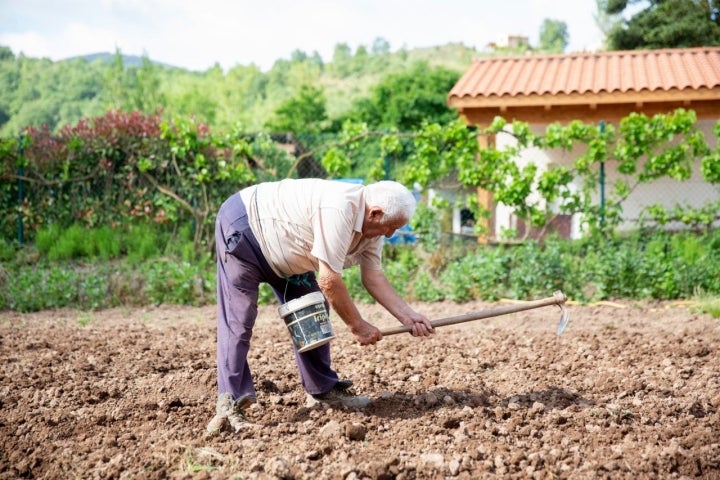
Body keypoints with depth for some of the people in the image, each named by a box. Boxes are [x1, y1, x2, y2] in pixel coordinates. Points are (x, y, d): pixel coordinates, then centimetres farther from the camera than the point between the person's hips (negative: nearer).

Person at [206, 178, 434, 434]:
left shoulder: (370, 224, -6)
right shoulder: (339, 210, -35)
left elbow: (374, 277, -3)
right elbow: (329, 280, -32)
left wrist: (409, 316, -12)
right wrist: (358, 326, -20)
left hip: (282, 249, 10)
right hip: (241, 225, -10)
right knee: (238, 319, -15)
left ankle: (321, 389, 14)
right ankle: (229, 405, -15)